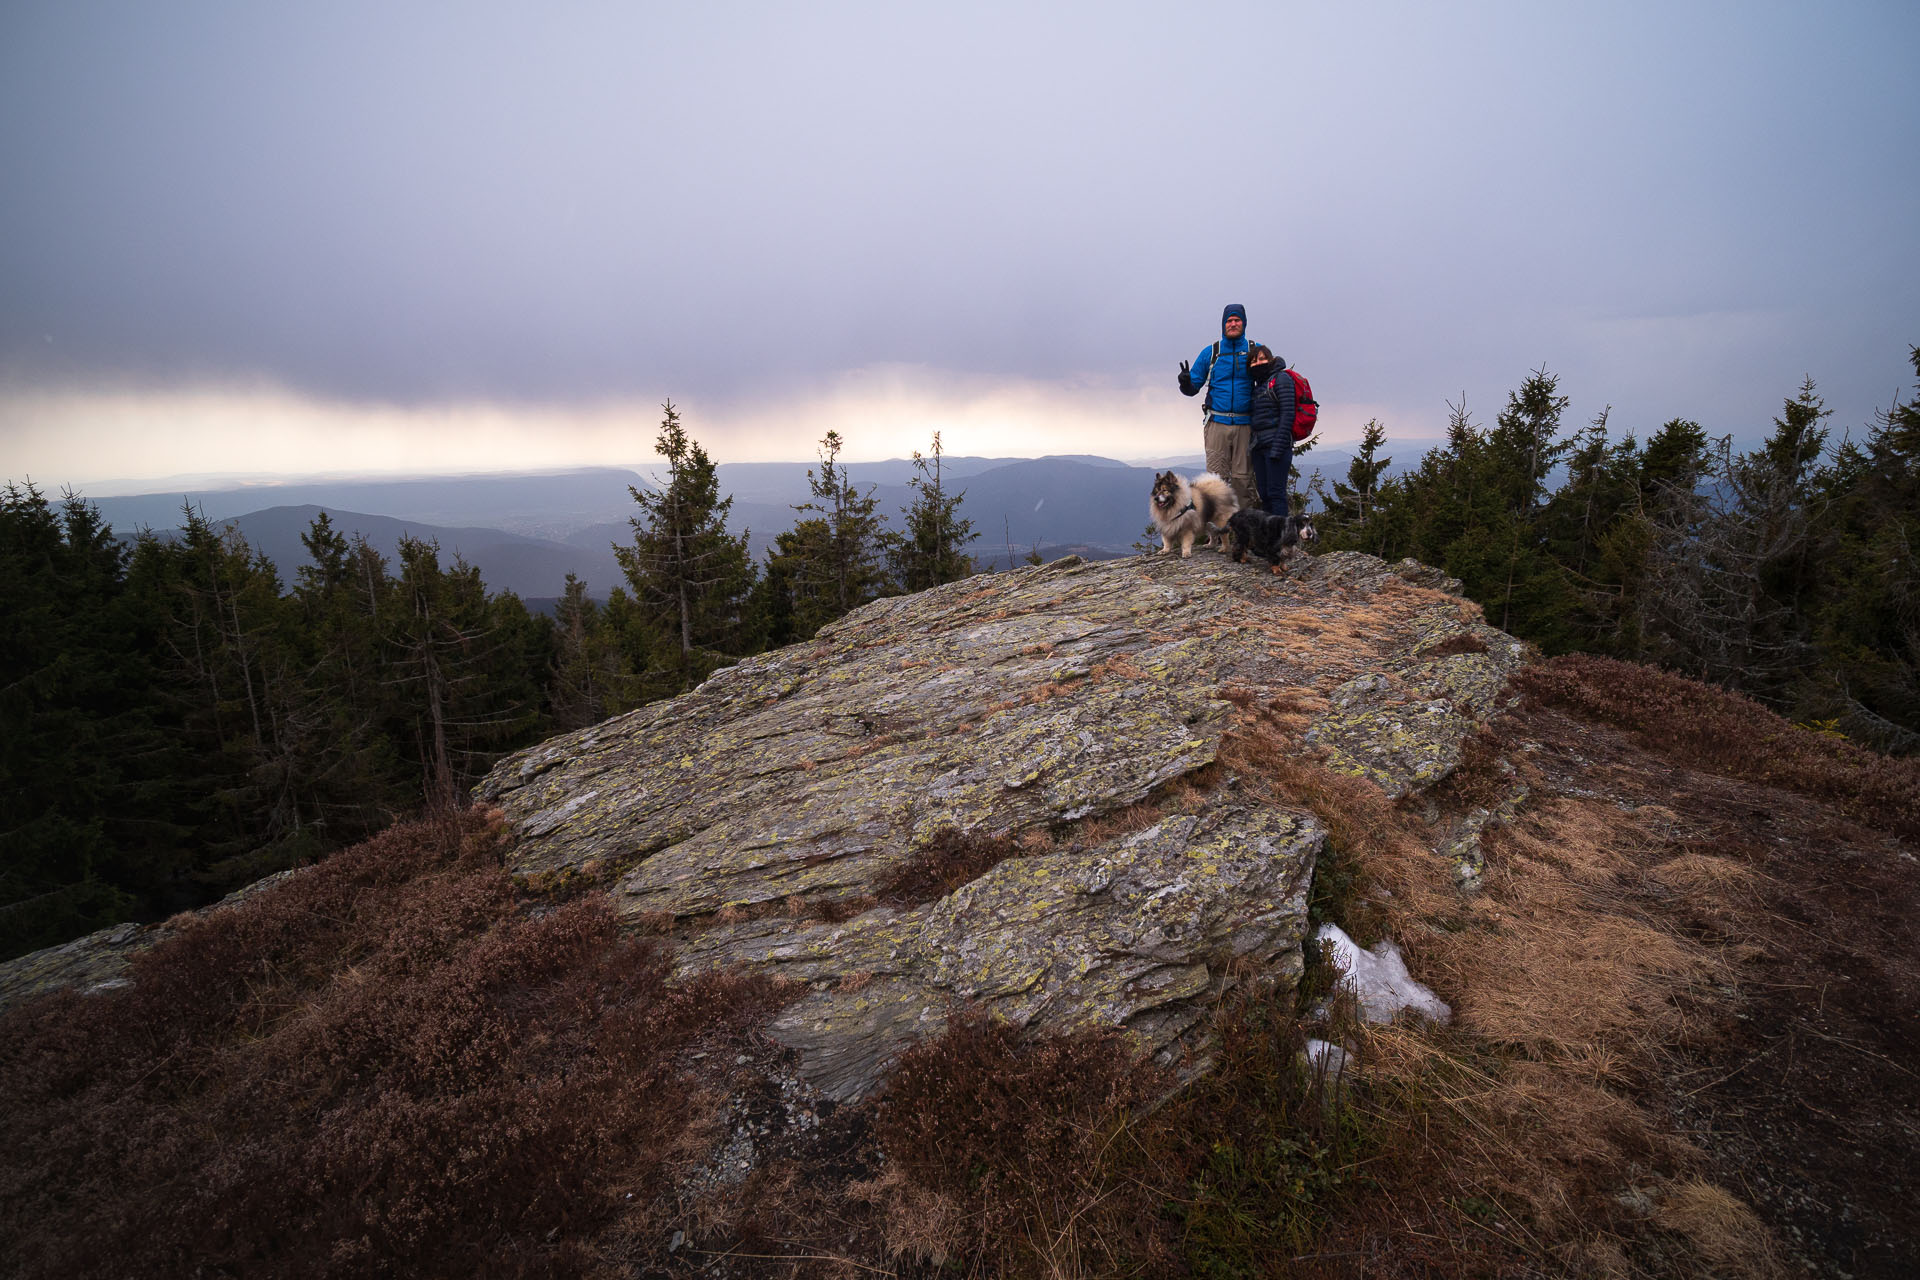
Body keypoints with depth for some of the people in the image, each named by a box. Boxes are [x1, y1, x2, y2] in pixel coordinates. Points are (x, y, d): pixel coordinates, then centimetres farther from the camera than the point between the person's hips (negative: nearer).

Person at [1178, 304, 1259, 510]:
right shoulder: (1210, 352, 9)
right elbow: (1193, 388, 9)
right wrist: (1185, 382, -12)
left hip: (1245, 424, 0)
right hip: (1217, 423, 0)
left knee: (1243, 478, 1)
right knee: (1216, 477, -4)